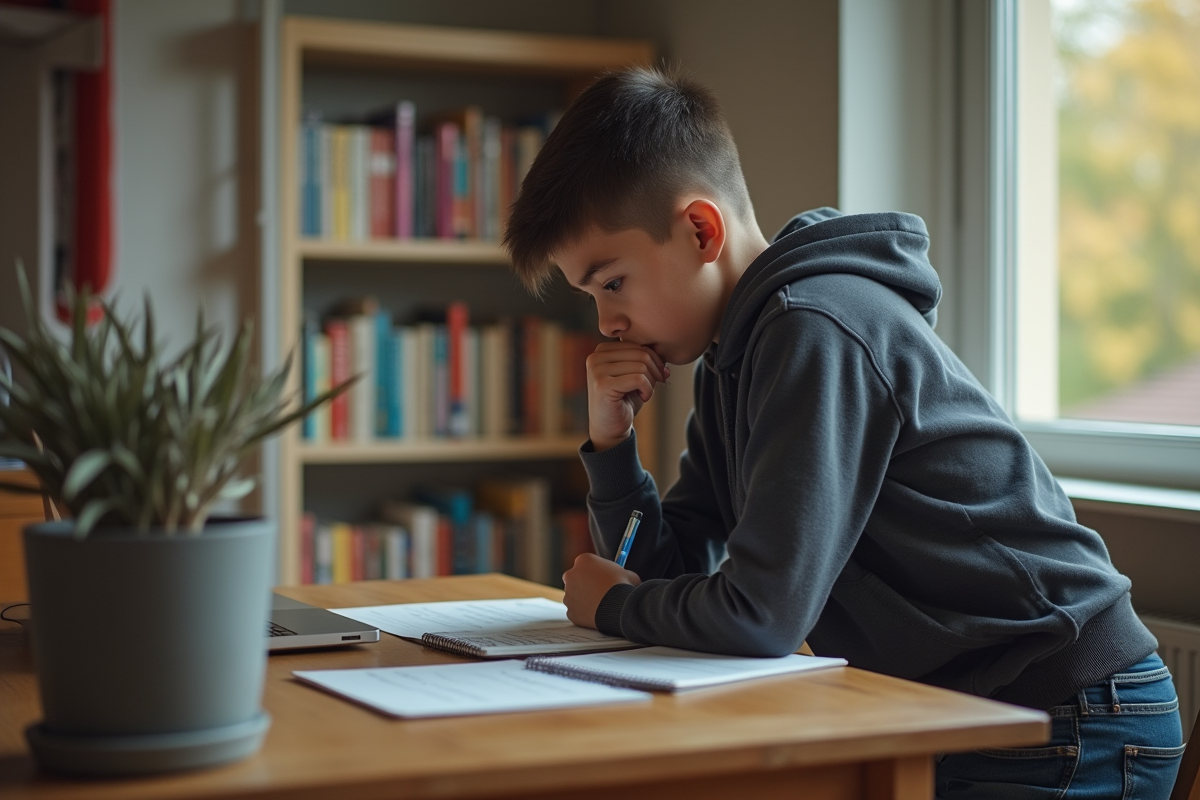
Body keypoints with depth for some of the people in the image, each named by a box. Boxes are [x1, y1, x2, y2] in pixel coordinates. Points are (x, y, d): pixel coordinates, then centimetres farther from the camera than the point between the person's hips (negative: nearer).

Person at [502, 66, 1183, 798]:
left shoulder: (819, 332, -20)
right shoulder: (732, 352, 9)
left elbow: (761, 615, -24)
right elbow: (676, 572, 11)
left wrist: (613, 607, -6)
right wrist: (612, 440, -4)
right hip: (950, 708, 8)